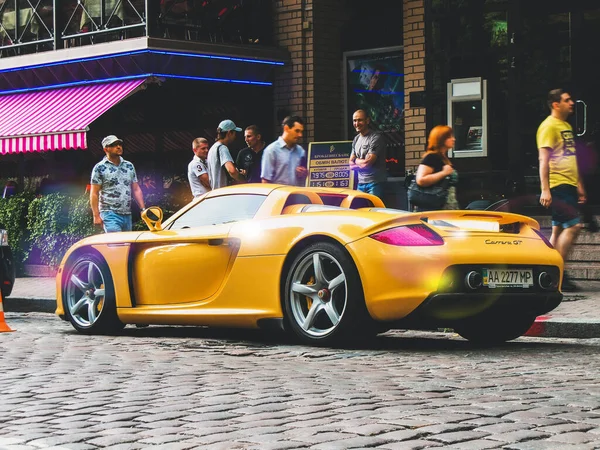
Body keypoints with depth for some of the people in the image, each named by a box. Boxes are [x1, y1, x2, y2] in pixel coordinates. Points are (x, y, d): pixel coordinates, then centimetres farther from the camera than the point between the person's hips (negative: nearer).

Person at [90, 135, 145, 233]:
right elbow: (94, 194, -4)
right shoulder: (100, 168, -1)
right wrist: (96, 216, -12)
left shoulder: (129, 166, 15)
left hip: (127, 215, 6)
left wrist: (143, 209, 6)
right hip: (110, 214, -6)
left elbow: (136, 190, 16)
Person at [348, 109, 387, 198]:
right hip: (361, 182, 7)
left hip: (375, 183, -7)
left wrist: (356, 160, 3)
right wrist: (362, 163, -4)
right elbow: (351, 163, 15)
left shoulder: (375, 138, -10)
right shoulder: (356, 139, 15)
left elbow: (368, 162, -16)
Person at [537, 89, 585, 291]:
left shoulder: (566, 126, 20)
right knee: (573, 226, -15)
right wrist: (545, 190, -21)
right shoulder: (548, 126, -10)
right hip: (557, 185, -9)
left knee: (559, 229, 9)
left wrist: (579, 185, 24)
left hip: (569, 185, 9)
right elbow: (543, 159, -15)